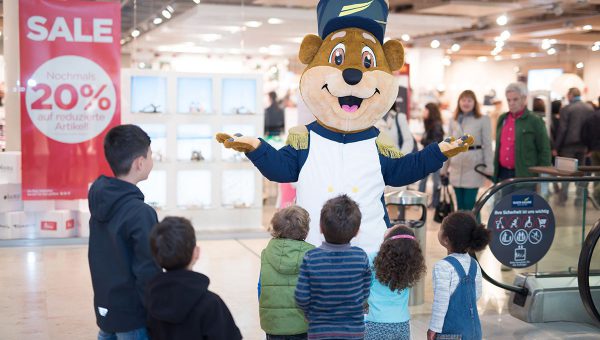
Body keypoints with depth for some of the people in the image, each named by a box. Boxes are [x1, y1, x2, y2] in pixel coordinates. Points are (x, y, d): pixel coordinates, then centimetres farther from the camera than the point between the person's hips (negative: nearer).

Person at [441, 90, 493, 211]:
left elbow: (487, 145, -3)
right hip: (457, 168, 4)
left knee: (470, 204, -7)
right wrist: (444, 167, 14)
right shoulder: (453, 121, 12)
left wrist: (489, 168, -9)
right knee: (460, 204, 8)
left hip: (473, 167, -4)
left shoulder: (483, 120, -1)